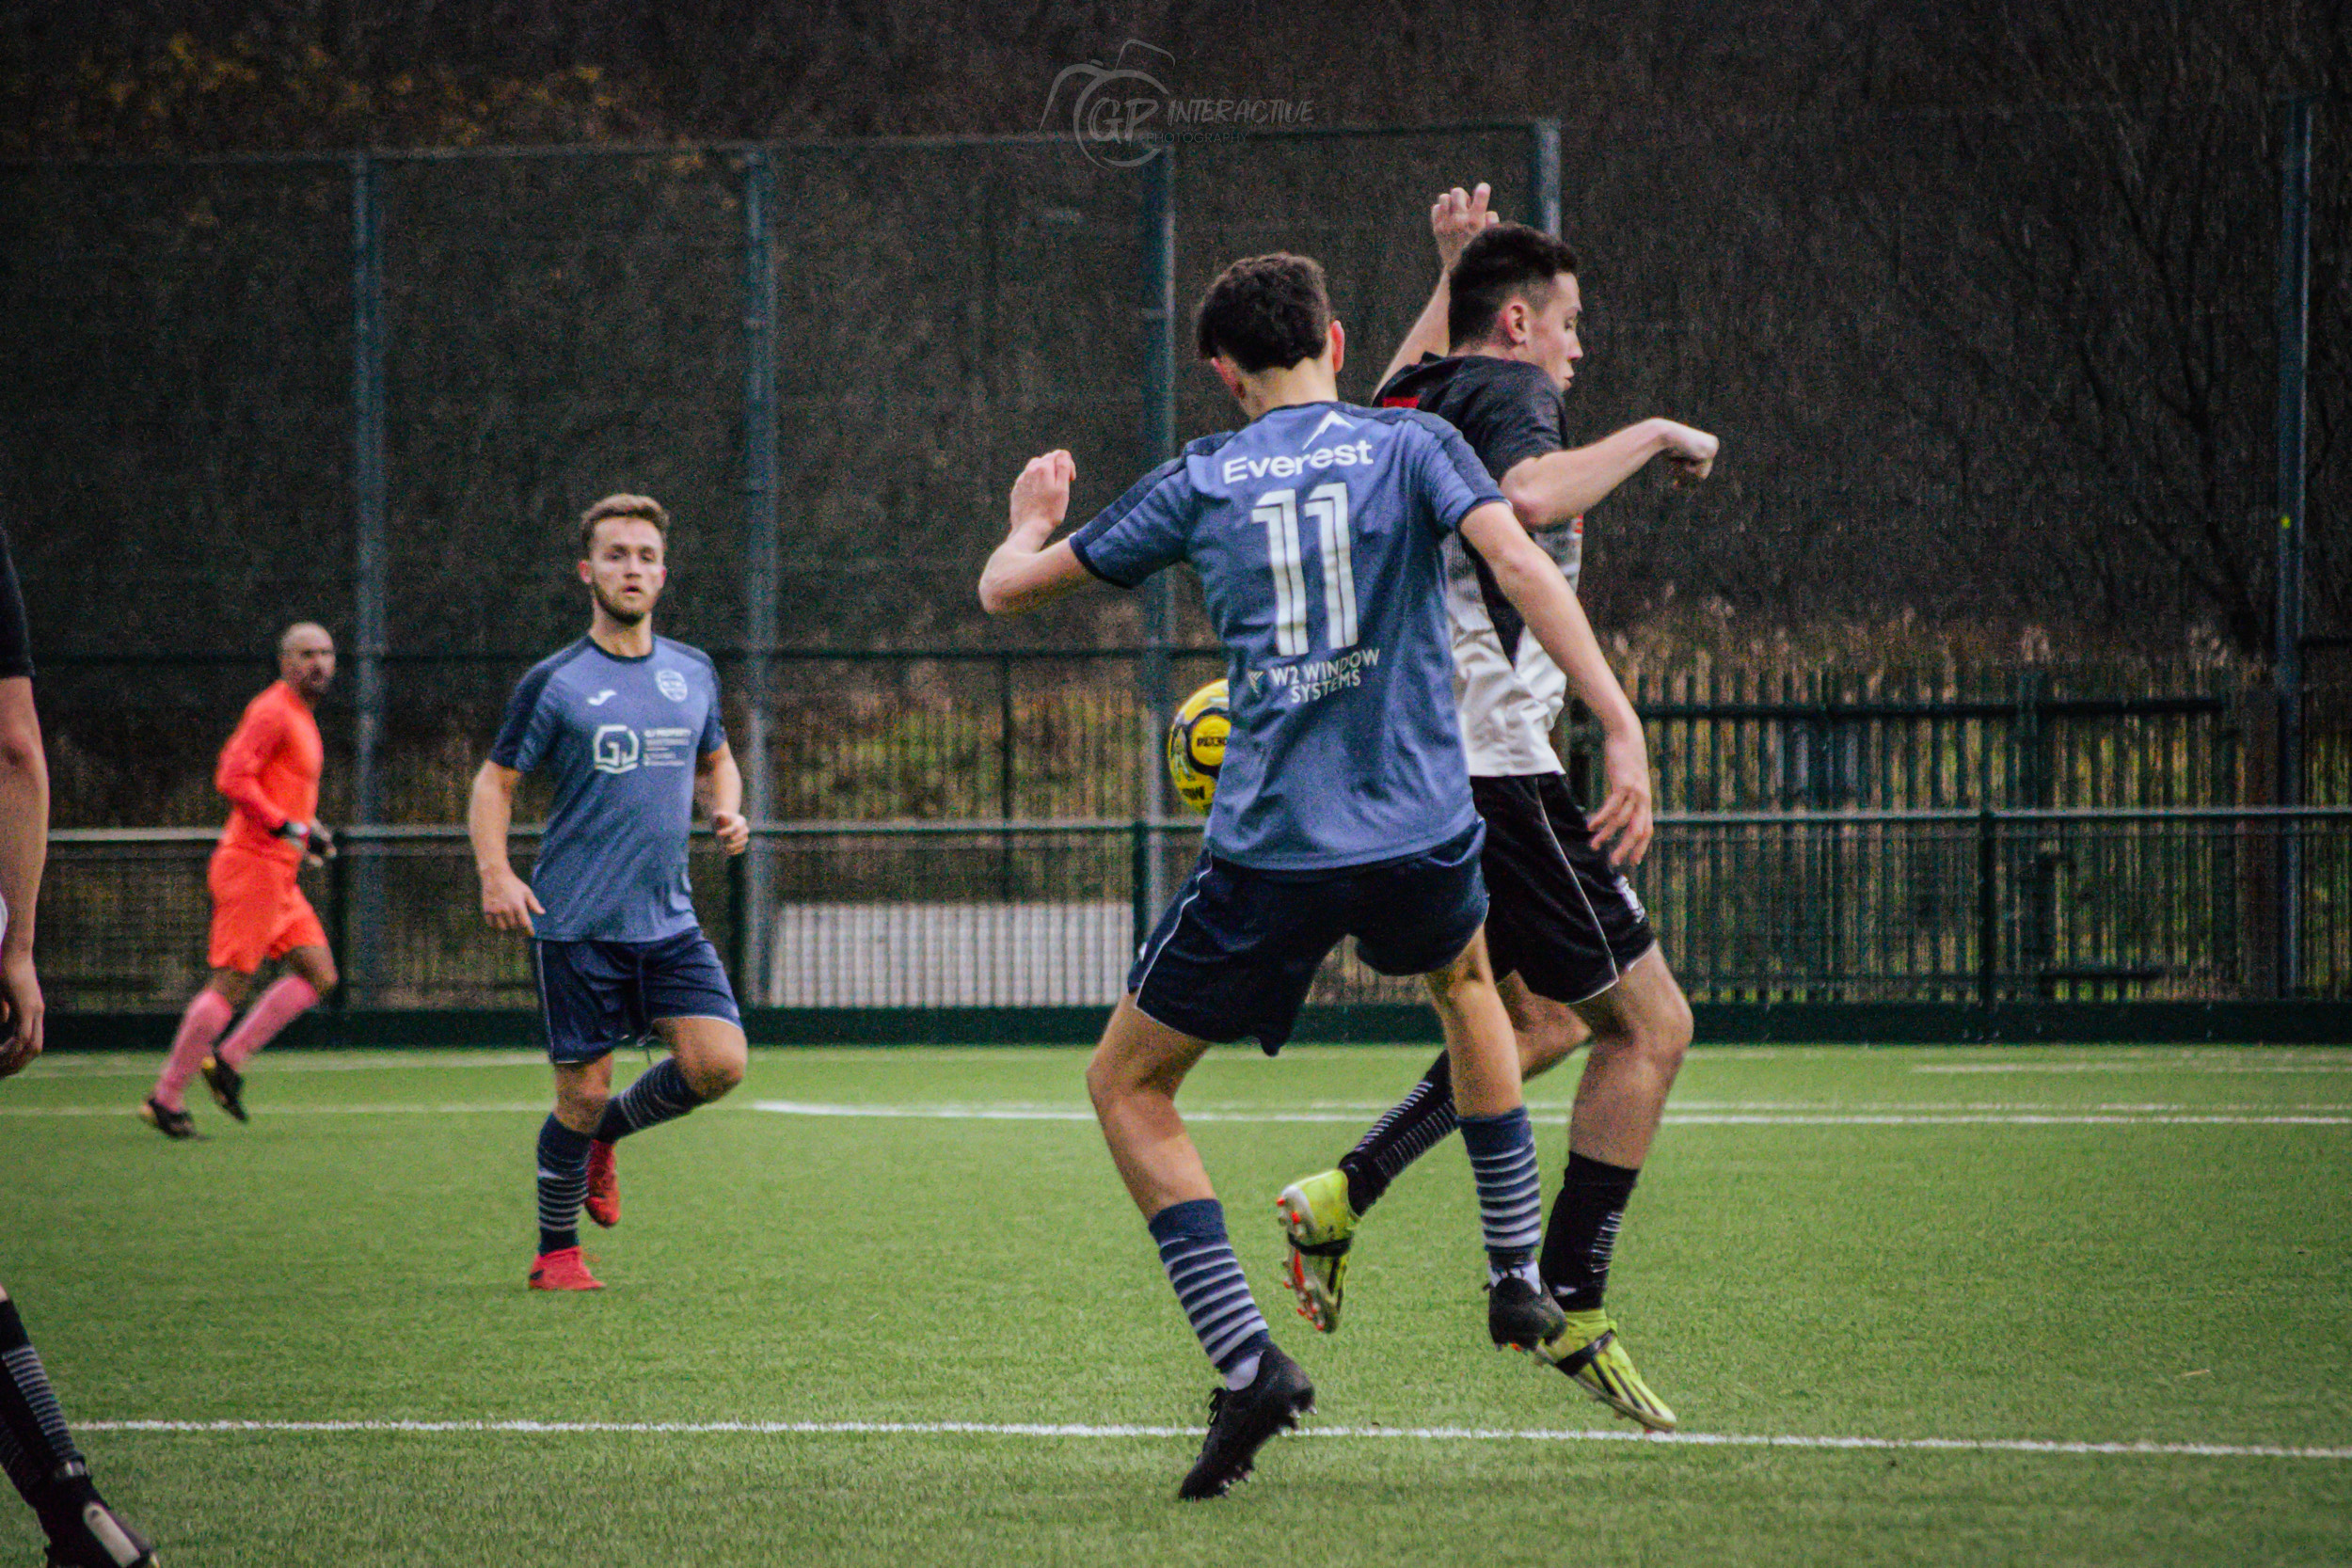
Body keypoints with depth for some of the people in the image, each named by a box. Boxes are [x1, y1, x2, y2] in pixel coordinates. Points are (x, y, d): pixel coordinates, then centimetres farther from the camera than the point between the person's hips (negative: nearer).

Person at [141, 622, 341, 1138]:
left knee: (319, 976, 6)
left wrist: (309, 830, 19)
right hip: (255, 863, -10)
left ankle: (227, 1061, 8)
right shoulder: (273, 712, -12)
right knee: (230, 984, -10)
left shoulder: (300, 716, 19)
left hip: (277, 872, 10)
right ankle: (166, 1099, -5)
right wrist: (289, 827, -24)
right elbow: (232, 778, -22)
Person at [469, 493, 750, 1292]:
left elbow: (715, 759, 26)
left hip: (669, 920, 4)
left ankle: (605, 1134, 17)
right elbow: (494, 781, 0)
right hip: (574, 925, -4)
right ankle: (555, 1254, 17)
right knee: (583, 1093, -3)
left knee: (718, 1064, -12)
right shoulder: (554, 682, -4)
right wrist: (495, 874, -16)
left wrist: (727, 809, 3)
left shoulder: (693, 672, 10)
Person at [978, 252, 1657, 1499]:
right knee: (1464, 977, 37)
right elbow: (1520, 565, -12)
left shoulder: (1197, 483, 8)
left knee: (1126, 1086, 12)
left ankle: (1249, 1361, -5)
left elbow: (1007, 590, 16)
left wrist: (1030, 520, 39)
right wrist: (1621, 727, -15)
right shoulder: (1409, 445, 6)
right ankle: (1516, 1276, 35)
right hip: (1424, 832, 2)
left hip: (1271, 850, -2)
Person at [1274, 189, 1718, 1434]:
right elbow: (1527, 496, -30)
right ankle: (1571, 1309, -4)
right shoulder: (1506, 389, -7)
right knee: (1648, 1022, -2)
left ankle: (1342, 1195, 8)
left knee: (1546, 1020, 21)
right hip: (1489, 759, -10)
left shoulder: (1410, 398, 19)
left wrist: (1449, 273, 46)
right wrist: (1648, 437, -17)